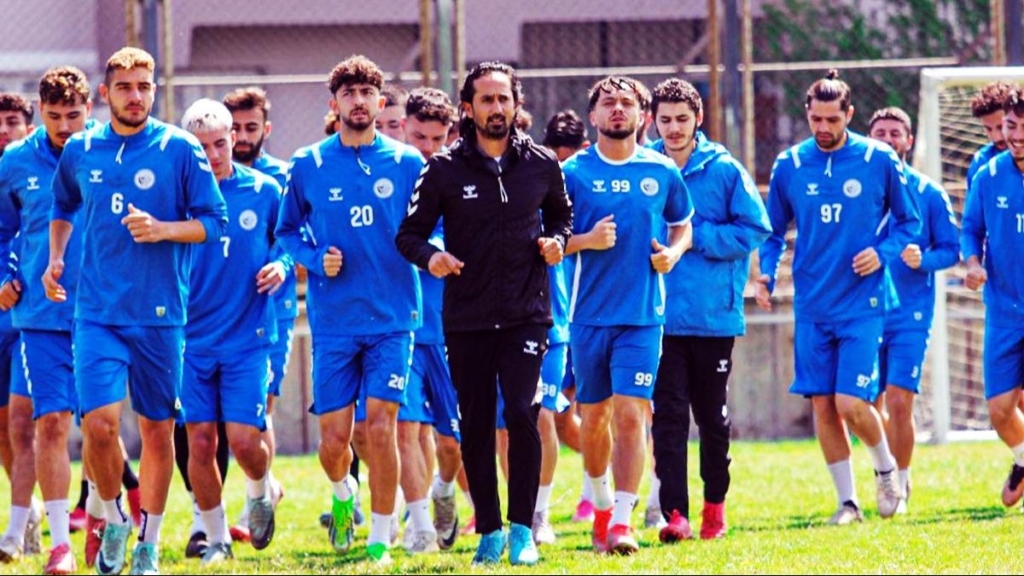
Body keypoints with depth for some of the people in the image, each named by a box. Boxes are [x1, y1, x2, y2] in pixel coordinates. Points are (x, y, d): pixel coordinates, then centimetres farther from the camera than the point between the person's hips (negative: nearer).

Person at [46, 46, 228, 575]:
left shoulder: (179, 149, -2)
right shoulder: (80, 151, 7)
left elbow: (213, 220, -1)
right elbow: (63, 206, 27)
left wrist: (162, 229, -16)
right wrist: (55, 259, 14)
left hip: (160, 314, -1)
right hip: (97, 312, 1)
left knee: (157, 430, 6)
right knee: (99, 425, -14)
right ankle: (113, 520, 11)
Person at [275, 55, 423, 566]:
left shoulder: (407, 163, 3)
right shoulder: (308, 165, 4)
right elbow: (287, 232, 13)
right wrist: (315, 259, -6)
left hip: (392, 317, -1)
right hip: (333, 321, 1)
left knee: (380, 427, -10)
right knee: (334, 436, 1)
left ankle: (380, 538, -1)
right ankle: (343, 495, 35)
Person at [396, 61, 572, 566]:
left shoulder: (541, 165, 4)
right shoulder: (444, 169, 0)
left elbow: (561, 216, 21)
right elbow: (410, 233, 3)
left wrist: (557, 241, -1)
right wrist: (430, 256, -18)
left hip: (526, 312, -1)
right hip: (466, 319, 1)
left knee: (521, 413, -15)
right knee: (476, 426, 5)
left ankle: (522, 529, -8)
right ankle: (488, 530, 16)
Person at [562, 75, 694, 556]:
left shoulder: (662, 172, 4)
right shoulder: (572, 173, -1)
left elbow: (682, 224, 19)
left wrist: (673, 252, -2)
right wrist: (586, 241, -16)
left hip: (642, 315, -1)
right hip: (589, 315, 1)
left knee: (630, 413, -11)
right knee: (594, 416, 10)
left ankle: (621, 522, -13)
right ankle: (601, 505, 31)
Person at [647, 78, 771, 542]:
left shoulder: (725, 170, -1)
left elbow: (754, 229, -5)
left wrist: (694, 236, -12)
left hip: (713, 313, 0)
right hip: (660, 315, 0)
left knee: (712, 414, 11)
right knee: (668, 415, -6)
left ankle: (715, 503, 27)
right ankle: (674, 512, -9)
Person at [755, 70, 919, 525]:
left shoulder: (880, 160, -3)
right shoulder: (789, 165, 4)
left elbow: (909, 222, 7)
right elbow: (773, 231, 13)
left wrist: (883, 253, -12)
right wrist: (766, 274, -4)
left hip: (862, 304, -3)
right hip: (811, 306, 3)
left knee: (851, 405, -11)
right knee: (822, 404, 2)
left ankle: (887, 468, 17)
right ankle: (847, 501, 13)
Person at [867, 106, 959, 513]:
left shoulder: (928, 193, 2)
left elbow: (951, 249, 4)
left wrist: (923, 260, -15)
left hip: (910, 313, -2)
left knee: (899, 401, -11)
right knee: (868, 405, 5)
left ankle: (901, 484, 5)